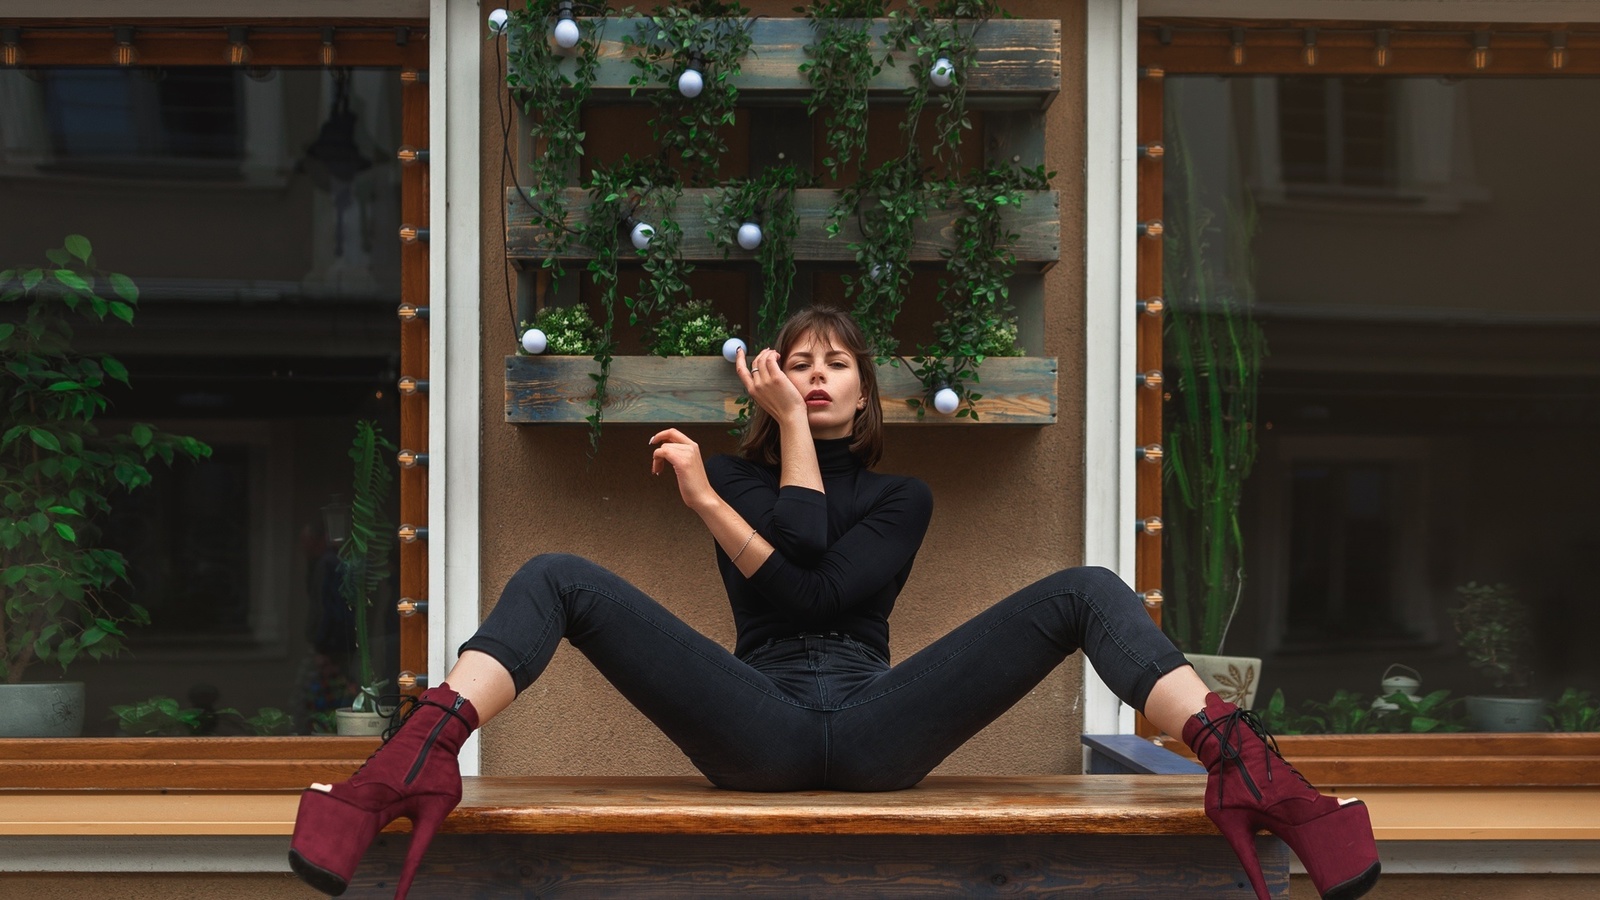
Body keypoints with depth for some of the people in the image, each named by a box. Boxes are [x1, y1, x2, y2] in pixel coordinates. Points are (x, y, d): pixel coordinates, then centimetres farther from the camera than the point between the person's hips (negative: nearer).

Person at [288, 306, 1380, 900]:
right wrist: (789, 429, 6)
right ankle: (419, 767, -48)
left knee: (1087, 590, -16)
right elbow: (801, 555, 0)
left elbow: (823, 587, 3)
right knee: (560, 578, -20)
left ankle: (1241, 761, -44)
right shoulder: (738, 474, 23)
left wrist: (707, 502, 0)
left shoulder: (902, 496, 23)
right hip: (758, 723, 0)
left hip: (875, 725, 0)